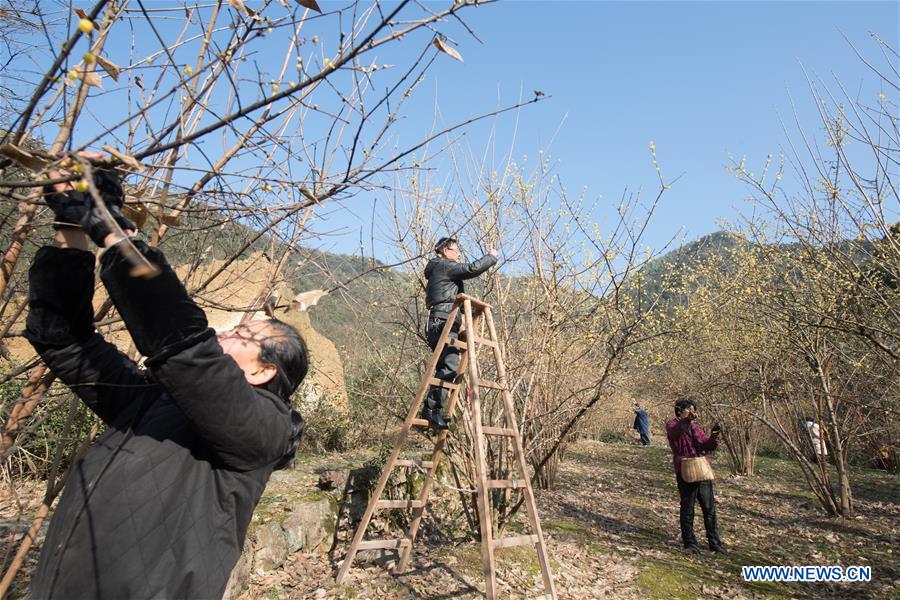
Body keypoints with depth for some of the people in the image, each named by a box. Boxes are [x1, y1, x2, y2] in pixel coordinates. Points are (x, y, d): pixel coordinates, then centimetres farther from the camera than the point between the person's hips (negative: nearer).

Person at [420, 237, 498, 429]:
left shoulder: (441, 269, 28)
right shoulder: (444, 266, -1)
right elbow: (472, 269, -10)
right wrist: (491, 256, 2)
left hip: (444, 324, 10)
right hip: (443, 322, -10)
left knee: (445, 369, 6)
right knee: (450, 366, -18)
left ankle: (432, 411, 6)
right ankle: (432, 410, -21)